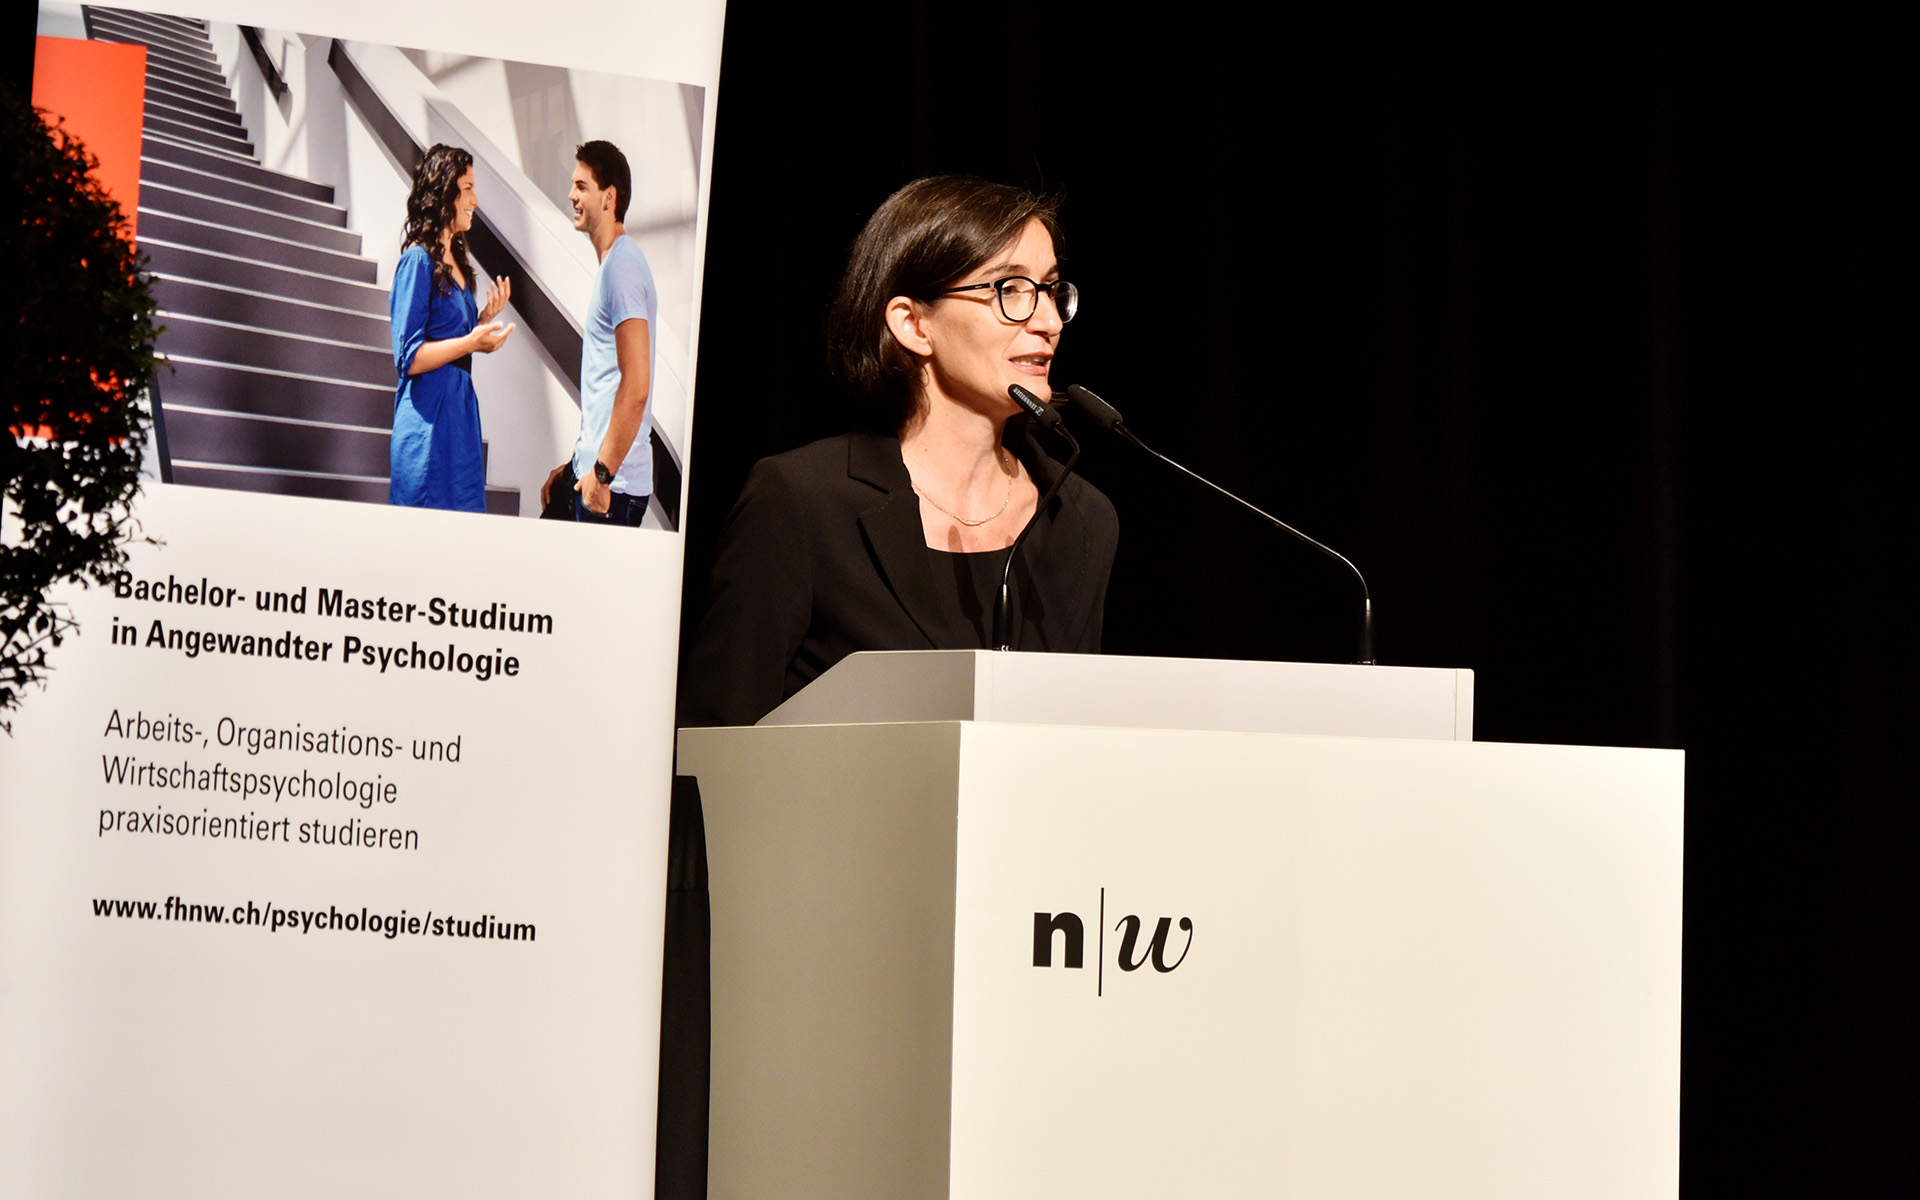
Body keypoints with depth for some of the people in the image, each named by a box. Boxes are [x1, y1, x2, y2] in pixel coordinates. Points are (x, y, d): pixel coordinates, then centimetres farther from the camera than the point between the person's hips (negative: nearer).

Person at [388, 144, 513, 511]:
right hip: (429, 422, -9)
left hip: (460, 411, 9)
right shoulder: (418, 261, -10)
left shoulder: (454, 261, 15)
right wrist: (470, 343, -22)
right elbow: (409, 359, -15)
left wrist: (486, 317, 5)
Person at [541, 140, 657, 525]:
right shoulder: (611, 265, 18)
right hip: (592, 473, 10)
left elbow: (635, 388, -22)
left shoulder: (622, 266, -14)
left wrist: (603, 472, -21)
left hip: (613, 484, -10)